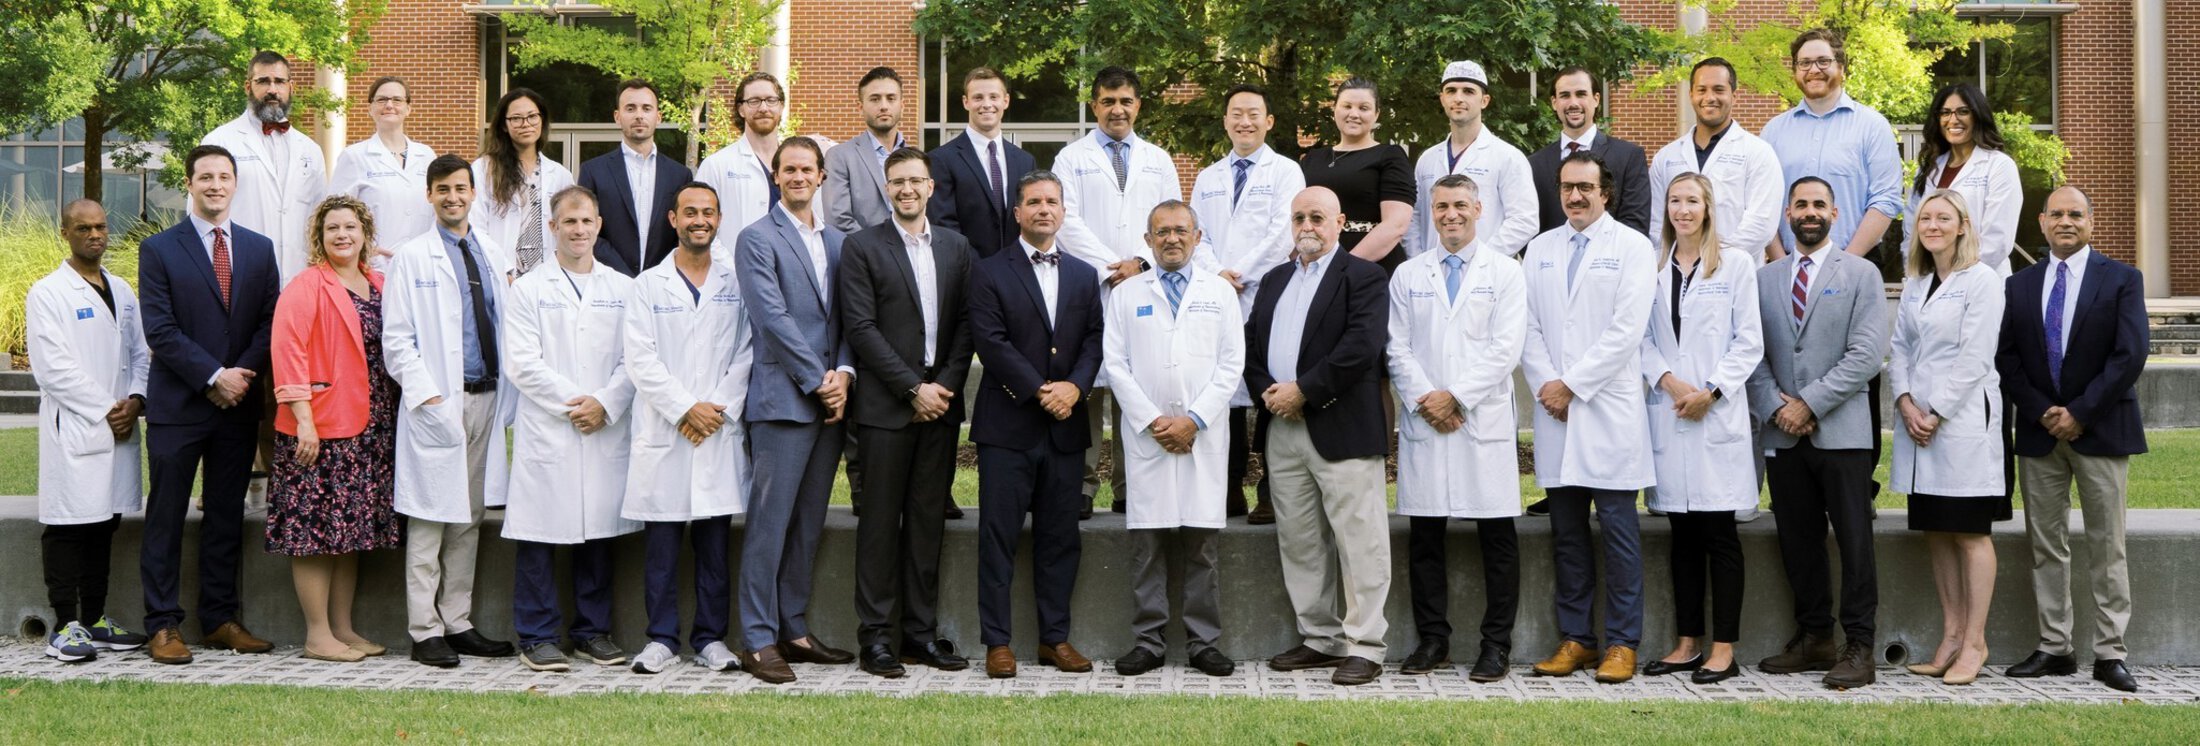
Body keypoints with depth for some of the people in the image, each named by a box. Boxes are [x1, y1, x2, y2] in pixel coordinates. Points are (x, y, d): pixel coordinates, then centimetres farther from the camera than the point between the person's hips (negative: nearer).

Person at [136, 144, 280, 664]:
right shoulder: (159, 250, 0)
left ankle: (220, 620, 16)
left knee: (226, 518, 9)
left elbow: (269, 322, 6)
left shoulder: (259, 249, 11)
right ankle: (163, 626, 5)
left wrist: (243, 374, -9)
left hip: (238, 405, 4)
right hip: (177, 405, -3)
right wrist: (213, 377, -14)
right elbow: (160, 330, -8)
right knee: (166, 519, 0)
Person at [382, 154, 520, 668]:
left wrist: (507, 395, 5)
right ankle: (425, 631, 1)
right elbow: (396, 338, -3)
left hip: (486, 399, 5)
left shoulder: (496, 257, 14)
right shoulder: (411, 258, 0)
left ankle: (458, 623, 17)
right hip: (437, 403, -5)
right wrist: (425, 393, -13)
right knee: (429, 523, -3)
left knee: (469, 519, 10)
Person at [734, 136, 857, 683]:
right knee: (770, 521, -4)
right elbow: (773, 319, -11)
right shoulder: (757, 239, -2)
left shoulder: (837, 242, 17)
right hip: (782, 398, -6)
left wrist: (843, 373, -4)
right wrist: (818, 380, -12)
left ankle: (794, 630, 18)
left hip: (830, 399, 6)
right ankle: (758, 640, 1)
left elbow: (848, 318, 13)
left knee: (808, 522, 10)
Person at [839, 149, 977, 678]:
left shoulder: (956, 247, 13)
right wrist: (912, 389, -11)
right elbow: (861, 327, -7)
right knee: (881, 520, -1)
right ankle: (875, 636, 4)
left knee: (929, 518, 7)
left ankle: (922, 631, 14)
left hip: (941, 402, 4)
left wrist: (946, 385, -5)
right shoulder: (862, 247, 0)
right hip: (885, 405, -4)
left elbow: (966, 322, 9)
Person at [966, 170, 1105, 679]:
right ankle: (996, 642, 3)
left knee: (1061, 536, 7)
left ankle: (1055, 637, 15)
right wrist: (1039, 391, -14)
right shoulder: (990, 273, 2)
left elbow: (1094, 340, 8)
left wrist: (1074, 385, -10)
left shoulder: (1084, 275, 15)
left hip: (1066, 426, 4)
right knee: (999, 536, -2)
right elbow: (991, 342, -8)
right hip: (1008, 424, -4)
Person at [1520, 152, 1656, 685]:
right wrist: (1545, 385, -4)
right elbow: (1529, 326, 10)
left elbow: (1626, 330, -8)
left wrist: (1572, 384, -10)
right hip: (1554, 408, 4)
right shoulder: (1540, 249, 14)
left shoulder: (1632, 247, 0)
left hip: (1609, 410, -4)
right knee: (1567, 531, 7)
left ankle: (1622, 643, 3)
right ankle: (1575, 638, 13)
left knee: (1618, 530, -2)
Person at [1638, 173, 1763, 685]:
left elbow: (1749, 342, -1)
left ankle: (1724, 649, 0)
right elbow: (1644, 339, 8)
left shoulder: (1736, 264, 3)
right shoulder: (1654, 267, 12)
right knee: (1683, 536, 7)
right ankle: (1687, 644, 13)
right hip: (1668, 413, 3)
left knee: (1719, 533, -3)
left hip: (1718, 414, -3)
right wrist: (1668, 381, -9)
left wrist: (1710, 390, -11)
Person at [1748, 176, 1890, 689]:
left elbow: (1867, 354, -7)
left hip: (1841, 431, -4)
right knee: (1798, 542, 8)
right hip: (1782, 435, 4)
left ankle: (1858, 647, 0)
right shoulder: (1764, 279, 14)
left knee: (1854, 543, -3)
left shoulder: (1861, 275, 3)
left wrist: (1808, 403, -12)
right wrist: (1775, 406, -7)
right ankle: (1814, 638, 18)